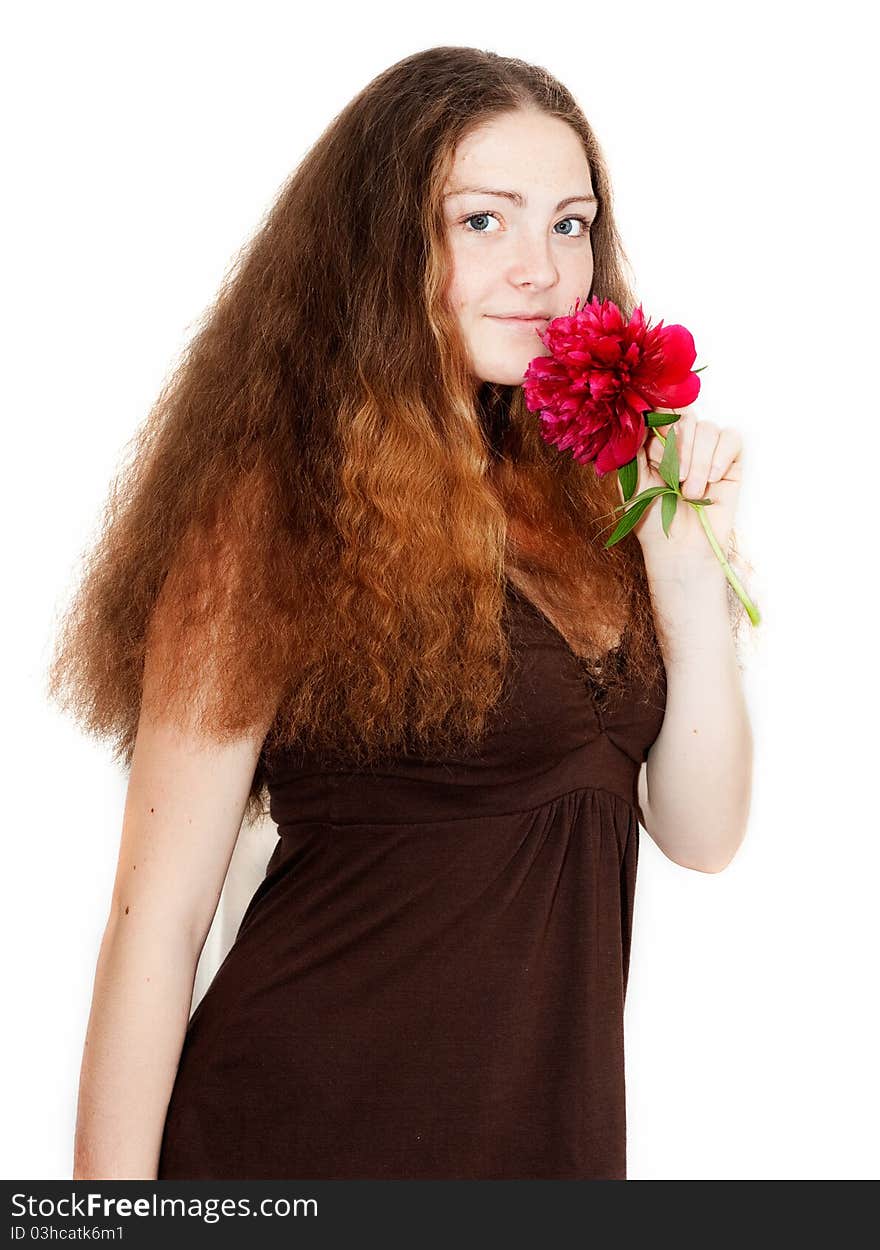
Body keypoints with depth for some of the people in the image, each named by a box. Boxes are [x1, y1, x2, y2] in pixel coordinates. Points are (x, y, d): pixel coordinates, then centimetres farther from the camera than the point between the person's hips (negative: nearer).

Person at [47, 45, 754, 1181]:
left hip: (556, 1128, 7)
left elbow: (701, 834, 3)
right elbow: (155, 916, -15)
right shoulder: (278, 507, -14)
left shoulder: (585, 500, 5)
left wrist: (688, 565, -8)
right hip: (311, 1135, -6)